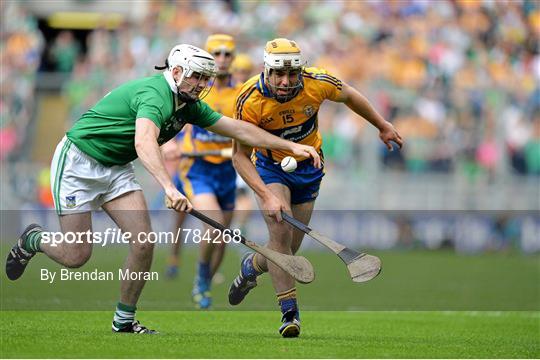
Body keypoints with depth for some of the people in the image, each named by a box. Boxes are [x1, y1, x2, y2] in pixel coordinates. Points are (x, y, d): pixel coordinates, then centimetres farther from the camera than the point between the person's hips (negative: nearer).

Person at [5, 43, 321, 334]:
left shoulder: (188, 106, 1)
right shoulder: (155, 94, -28)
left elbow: (239, 129, 7)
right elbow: (144, 142, -46)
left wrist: (292, 146, 2)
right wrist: (169, 188, -59)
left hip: (117, 168, 8)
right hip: (78, 163, -8)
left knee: (143, 243, -7)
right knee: (77, 256, -9)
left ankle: (124, 320, 7)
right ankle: (33, 240, 24)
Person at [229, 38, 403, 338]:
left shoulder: (317, 84, -25)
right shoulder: (250, 100, -28)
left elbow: (348, 96, -1)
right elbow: (240, 155, -21)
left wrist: (383, 127, 13)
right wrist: (266, 196, -33)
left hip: (308, 168, 2)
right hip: (270, 167, -2)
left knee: (289, 249, 5)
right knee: (281, 234, -22)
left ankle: (252, 265, 39)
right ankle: (289, 312, -11)